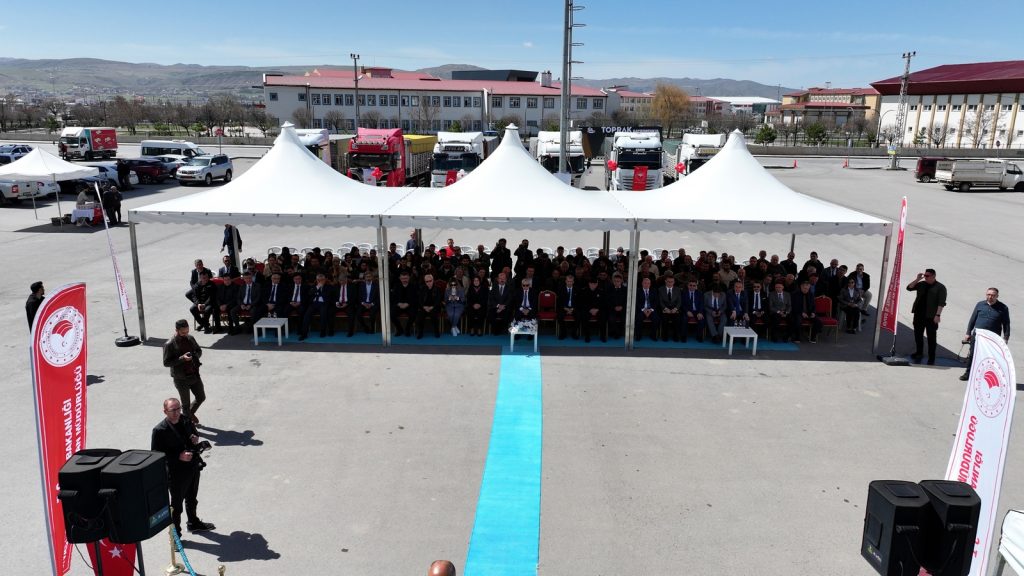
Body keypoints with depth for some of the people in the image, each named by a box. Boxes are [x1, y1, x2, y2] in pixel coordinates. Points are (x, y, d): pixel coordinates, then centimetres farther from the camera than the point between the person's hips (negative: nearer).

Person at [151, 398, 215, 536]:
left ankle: (194, 523, 48)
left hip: (193, 467, 7)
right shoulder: (159, 430, -21)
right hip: (177, 473, -7)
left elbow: (193, 432, 17)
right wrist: (178, 457, -26)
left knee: (192, 499, 27)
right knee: (177, 504, 9)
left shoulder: (186, 421, -3)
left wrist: (195, 438, -7)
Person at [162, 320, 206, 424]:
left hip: (195, 375, 5)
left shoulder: (190, 338, 1)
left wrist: (195, 355, -8)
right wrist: (182, 358, -26)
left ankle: (190, 413, 42)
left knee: (201, 397, 16)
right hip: (181, 379, -5)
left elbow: (199, 350, 15)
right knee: (186, 404, 8)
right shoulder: (169, 344, -16)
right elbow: (166, 363, -15)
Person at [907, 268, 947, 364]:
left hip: (931, 317, -5)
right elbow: (909, 288, 10)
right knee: (918, 335, 13)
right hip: (919, 314, 5)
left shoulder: (940, 287, -5)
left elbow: (941, 302, -11)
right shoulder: (921, 284, 12)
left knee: (931, 337, 2)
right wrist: (917, 279, 0)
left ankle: (931, 358, 9)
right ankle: (918, 353, 29)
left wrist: (938, 315, -19)